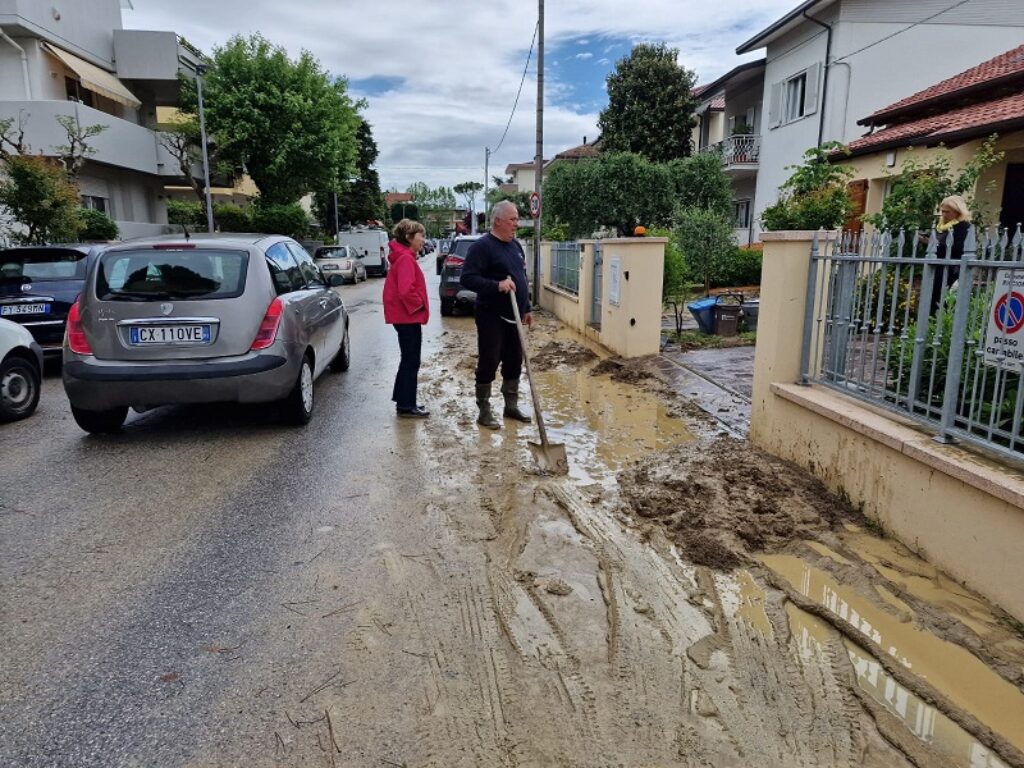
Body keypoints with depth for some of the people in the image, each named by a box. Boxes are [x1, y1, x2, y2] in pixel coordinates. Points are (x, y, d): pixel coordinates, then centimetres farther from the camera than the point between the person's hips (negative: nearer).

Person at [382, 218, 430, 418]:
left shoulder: (403, 257, 14)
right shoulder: (405, 259, -17)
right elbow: (406, 291, -28)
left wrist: (418, 304, 14)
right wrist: (419, 305, -13)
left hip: (405, 317, 10)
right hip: (409, 317, -10)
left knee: (409, 359, 17)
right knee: (411, 361, -2)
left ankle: (403, 400, 27)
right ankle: (407, 406, 5)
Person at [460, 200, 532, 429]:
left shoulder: (515, 245, 14)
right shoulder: (482, 246, -12)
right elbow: (467, 278, -20)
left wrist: (527, 308, 19)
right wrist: (497, 285, -29)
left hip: (513, 316, 8)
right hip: (491, 316, -8)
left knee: (514, 362, 12)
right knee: (488, 363, -2)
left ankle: (511, 406, 25)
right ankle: (484, 412, 8)